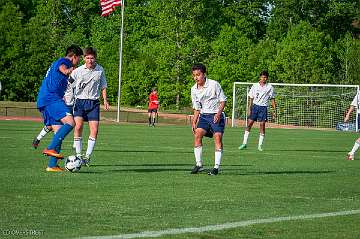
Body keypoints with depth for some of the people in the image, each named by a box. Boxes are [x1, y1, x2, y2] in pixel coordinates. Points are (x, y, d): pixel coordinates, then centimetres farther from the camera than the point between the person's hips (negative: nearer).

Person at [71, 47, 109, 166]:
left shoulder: (100, 70, 5)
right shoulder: (77, 71, -3)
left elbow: (103, 86, 16)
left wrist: (105, 100, 7)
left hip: (94, 102, 2)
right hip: (80, 101, -2)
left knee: (94, 129, -7)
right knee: (78, 126, -18)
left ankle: (87, 156, 3)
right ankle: (78, 155, -8)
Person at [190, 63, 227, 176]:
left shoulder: (214, 84, -11)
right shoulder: (194, 89, 5)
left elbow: (223, 100, -5)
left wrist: (218, 113, -17)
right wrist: (194, 121, 7)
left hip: (216, 115, -5)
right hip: (204, 115, 5)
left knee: (218, 137, -14)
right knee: (197, 134, -13)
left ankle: (216, 167, -11)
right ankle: (199, 164, -5)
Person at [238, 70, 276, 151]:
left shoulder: (270, 87, 4)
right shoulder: (255, 86, 5)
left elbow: (272, 100, 8)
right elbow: (251, 98, 7)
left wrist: (274, 111, 2)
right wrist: (249, 109, -1)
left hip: (263, 107, -1)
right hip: (255, 106, 1)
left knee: (262, 126, -3)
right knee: (249, 124, -4)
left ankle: (260, 145, 4)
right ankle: (244, 143, 1)